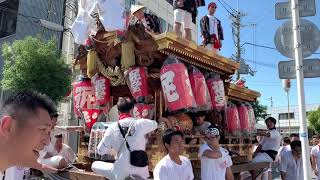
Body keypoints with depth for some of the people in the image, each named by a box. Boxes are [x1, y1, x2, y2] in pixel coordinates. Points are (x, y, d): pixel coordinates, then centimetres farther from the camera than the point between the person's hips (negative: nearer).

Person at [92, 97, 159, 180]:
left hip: (121, 173, -1)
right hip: (141, 173, 2)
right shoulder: (140, 123, -6)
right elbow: (154, 124, 17)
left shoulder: (113, 128, -6)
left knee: (94, 165, 17)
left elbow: (101, 151, 1)